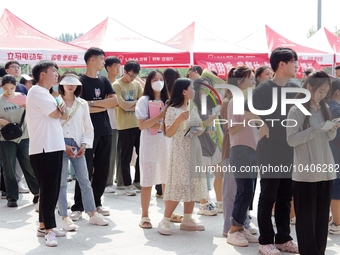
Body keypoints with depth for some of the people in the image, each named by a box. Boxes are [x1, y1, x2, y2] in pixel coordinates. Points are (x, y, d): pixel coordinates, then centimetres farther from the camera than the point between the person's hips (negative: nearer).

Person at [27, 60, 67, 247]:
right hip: (44, 149, -10)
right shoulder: (37, 92, -11)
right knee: (48, 190, -8)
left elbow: (63, 115, 20)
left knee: (51, 189, 12)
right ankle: (49, 230, -4)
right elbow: (55, 114, -15)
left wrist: (61, 110, -1)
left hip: (53, 147, 10)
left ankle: (43, 226, 20)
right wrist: (61, 109, 5)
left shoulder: (46, 94, 21)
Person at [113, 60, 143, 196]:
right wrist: (136, 101, -1)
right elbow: (124, 105, -15)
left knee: (141, 154, 10)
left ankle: (137, 181, 25)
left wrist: (129, 104, -11)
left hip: (139, 124, 5)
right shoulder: (116, 85, -7)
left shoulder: (137, 84, 9)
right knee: (126, 157, 1)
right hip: (125, 126, -5)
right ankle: (127, 185, 10)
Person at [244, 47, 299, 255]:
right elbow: (246, 112, -12)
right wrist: (262, 124, -16)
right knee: (268, 198, 1)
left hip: (292, 152, 6)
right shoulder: (264, 89, -9)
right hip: (270, 152, -5)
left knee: (286, 198, 12)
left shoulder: (296, 89, 7)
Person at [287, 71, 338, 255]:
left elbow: (329, 138, 17)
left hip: (325, 169, 6)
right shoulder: (296, 111, -7)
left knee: (322, 214, 8)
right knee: (306, 215, 0)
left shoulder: (324, 109, 10)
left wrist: (332, 129, -5)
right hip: (305, 171, -5)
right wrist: (316, 129, -20)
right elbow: (291, 140, -14)